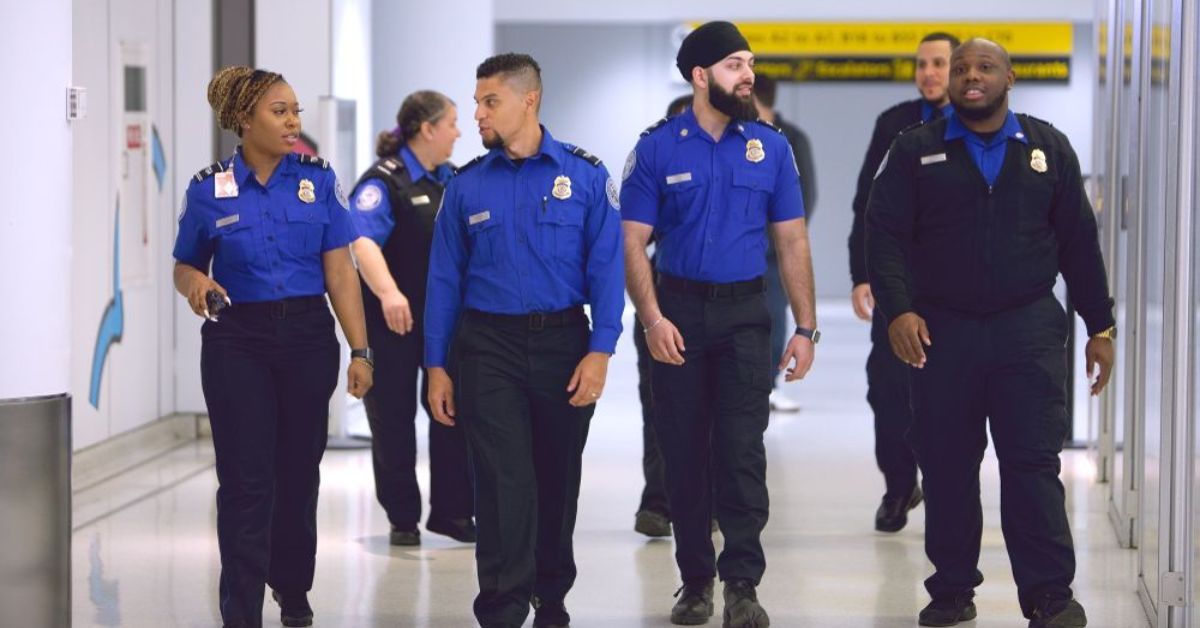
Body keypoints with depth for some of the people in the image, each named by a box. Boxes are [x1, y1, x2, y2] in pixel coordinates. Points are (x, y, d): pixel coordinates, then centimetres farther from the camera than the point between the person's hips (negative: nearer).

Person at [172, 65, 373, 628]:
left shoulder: (317, 180, 0)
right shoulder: (209, 190, -1)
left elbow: (340, 271, -2)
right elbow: (185, 265, 9)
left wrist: (359, 351, -6)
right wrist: (195, 283, -15)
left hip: (307, 335, 2)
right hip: (237, 340, -2)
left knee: (298, 472, 12)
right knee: (246, 480, -6)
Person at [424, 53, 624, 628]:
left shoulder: (585, 175, -2)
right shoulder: (467, 186, 4)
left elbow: (607, 267, -4)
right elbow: (445, 279, 6)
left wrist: (600, 351, -12)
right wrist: (437, 364, 1)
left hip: (563, 342, 0)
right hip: (488, 346, 0)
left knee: (558, 478, 13)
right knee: (504, 482, -7)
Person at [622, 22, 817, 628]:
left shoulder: (770, 145, 3)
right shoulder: (657, 147, -1)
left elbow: (792, 241, 5)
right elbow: (633, 242, -4)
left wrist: (806, 327, 1)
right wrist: (653, 319, -16)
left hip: (745, 316, 0)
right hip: (678, 315, 0)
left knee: (742, 451, -8)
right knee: (683, 454, 7)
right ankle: (694, 578, 19)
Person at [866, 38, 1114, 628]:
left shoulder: (1048, 148, 10)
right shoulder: (915, 151, 5)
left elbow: (1078, 242, 11)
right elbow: (885, 235, -2)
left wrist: (1100, 326, 9)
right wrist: (898, 310, -16)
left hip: (1029, 330, 0)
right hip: (941, 330, 0)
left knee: (1033, 463, -5)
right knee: (945, 465, 5)